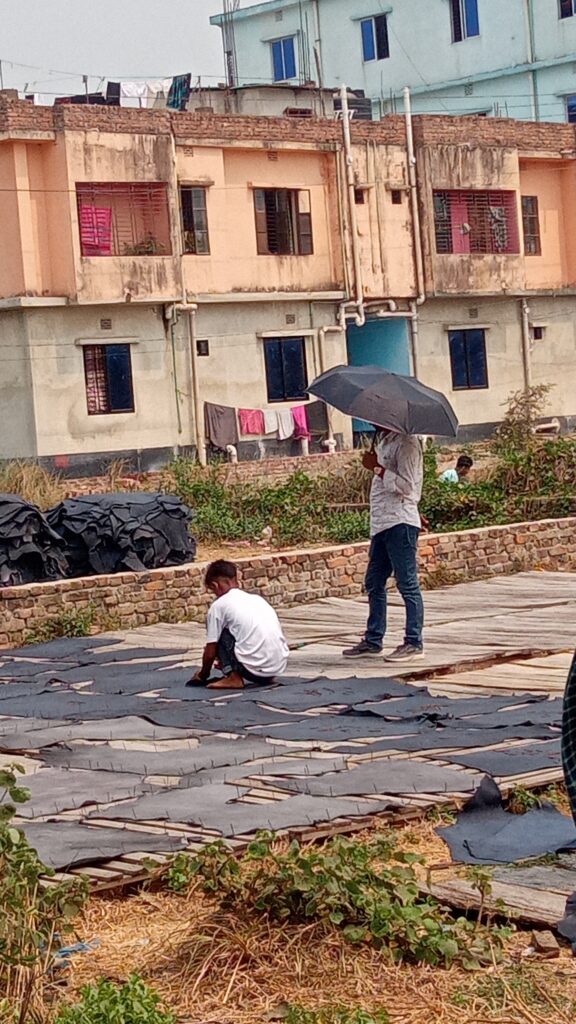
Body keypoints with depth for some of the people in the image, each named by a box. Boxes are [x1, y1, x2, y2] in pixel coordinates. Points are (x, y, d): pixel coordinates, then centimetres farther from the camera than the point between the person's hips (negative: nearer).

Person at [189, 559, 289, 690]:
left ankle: (233, 677, 0)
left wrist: (203, 674, 26)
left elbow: (210, 653, 6)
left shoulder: (218, 605, 3)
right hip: (280, 666, 6)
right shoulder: (257, 598, 21)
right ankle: (266, 677, 17)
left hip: (254, 668, -6)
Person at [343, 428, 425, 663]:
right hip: (381, 523, 10)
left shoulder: (405, 442, -12)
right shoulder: (383, 440, 17)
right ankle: (373, 641, 22)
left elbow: (405, 485, -19)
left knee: (407, 584, -5)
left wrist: (377, 468, -18)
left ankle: (414, 643, -1)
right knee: (374, 583, 14)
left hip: (400, 523, -10)